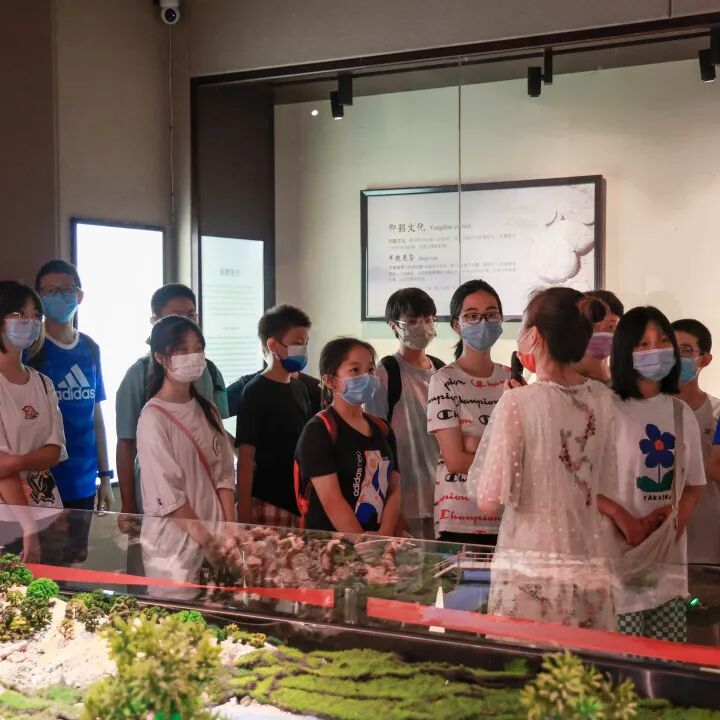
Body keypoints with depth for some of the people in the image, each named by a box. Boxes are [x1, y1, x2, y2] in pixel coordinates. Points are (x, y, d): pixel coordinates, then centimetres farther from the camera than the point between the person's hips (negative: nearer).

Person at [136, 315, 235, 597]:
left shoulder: (207, 410, 8)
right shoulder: (153, 418, -12)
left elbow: (224, 475, 7)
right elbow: (166, 494, -14)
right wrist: (203, 538, -13)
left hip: (216, 536, 6)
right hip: (175, 538, -6)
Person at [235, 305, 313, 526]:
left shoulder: (300, 389, 11)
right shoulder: (255, 392, -9)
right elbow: (246, 458, -12)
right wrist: (244, 516, -16)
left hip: (300, 502, 6)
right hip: (268, 506, -6)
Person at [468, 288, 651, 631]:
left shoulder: (517, 402, -11)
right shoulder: (602, 400, 4)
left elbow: (490, 501, -9)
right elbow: (606, 487, 9)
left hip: (530, 570, -5)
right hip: (592, 570, 5)